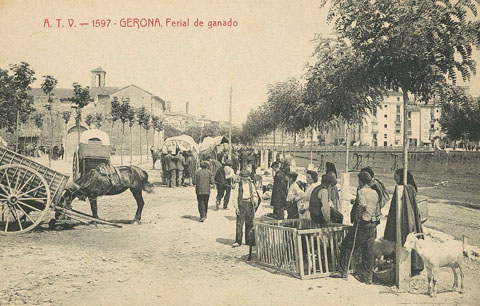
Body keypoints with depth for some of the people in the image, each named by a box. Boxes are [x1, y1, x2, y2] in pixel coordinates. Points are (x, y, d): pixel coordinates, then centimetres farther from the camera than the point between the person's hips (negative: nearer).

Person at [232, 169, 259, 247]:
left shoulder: (251, 184, 11)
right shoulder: (238, 185, -1)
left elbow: (254, 193, 15)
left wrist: (255, 201, -4)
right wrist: (236, 207, -9)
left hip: (250, 204, 4)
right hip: (242, 204, -4)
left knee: (250, 223, 9)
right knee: (239, 224, -7)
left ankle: (249, 240, 20)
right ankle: (238, 241, -5)